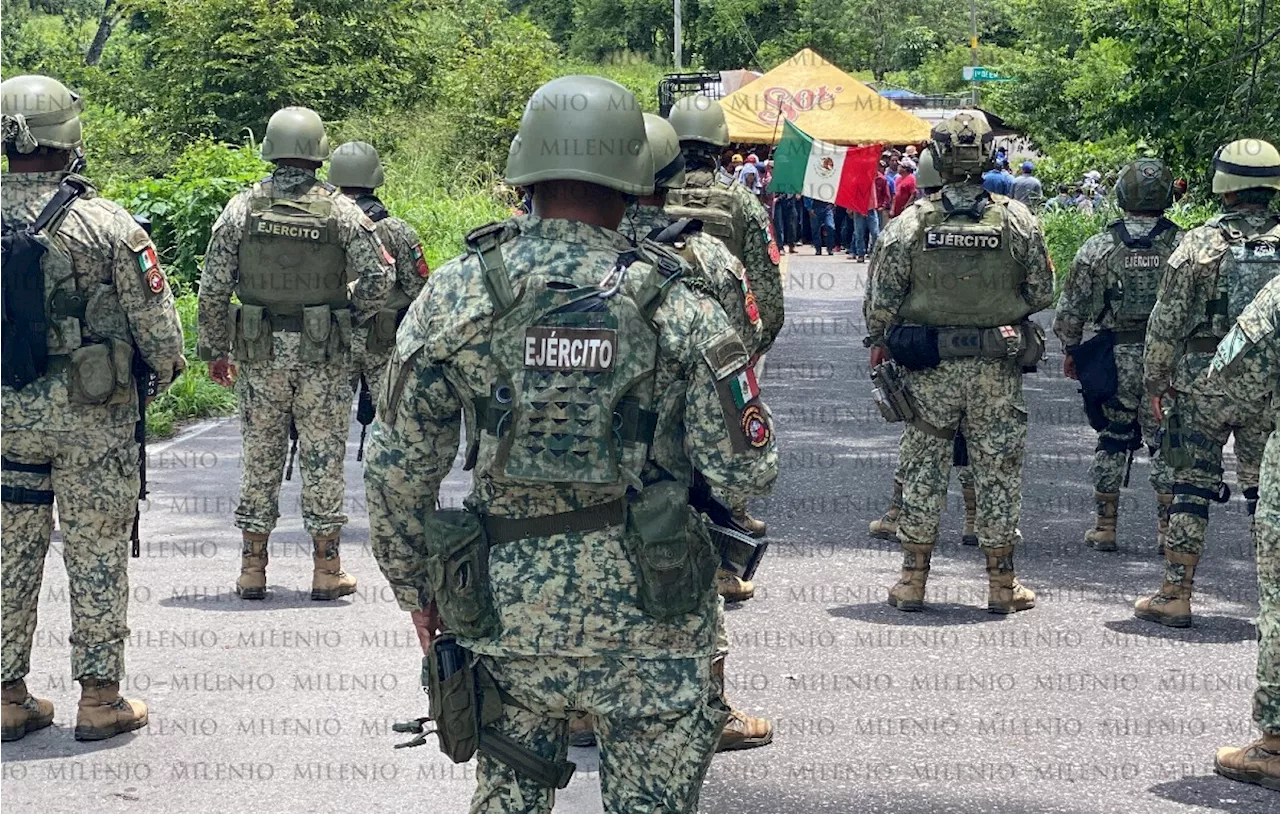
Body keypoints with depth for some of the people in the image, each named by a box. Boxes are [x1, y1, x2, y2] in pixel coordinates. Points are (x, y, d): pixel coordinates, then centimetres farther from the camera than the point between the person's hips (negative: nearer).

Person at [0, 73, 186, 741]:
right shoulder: (104, 222, -13)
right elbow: (154, 316, -8)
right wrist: (166, 369, 12)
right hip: (92, 413, -3)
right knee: (97, 553, 6)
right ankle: (100, 697, 11)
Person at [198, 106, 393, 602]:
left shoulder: (242, 208, -1)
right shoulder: (340, 210, -5)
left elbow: (213, 286, 0)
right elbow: (378, 278, -9)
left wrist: (214, 349, 9)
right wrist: (353, 317, 10)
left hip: (260, 355, 2)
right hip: (324, 356, -1)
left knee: (259, 458, 10)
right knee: (323, 458, 5)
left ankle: (252, 570, 13)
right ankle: (326, 571, 9)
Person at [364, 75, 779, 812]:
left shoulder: (454, 296, -4)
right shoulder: (678, 308, -8)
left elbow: (398, 470, 0)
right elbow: (746, 470, -6)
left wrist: (414, 587, 15)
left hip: (507, 609, 2)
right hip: (649, 614, -1)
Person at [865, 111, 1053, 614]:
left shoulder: (911, 223, -7)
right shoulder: (1018, 220, -5)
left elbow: (883, 299, -5)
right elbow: (1042, 293, 1)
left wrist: (878, 346, 9)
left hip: (929, 369, 0)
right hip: (998, 370, 0)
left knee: (923, 468, 9)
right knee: (998, 470, 8)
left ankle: (912, 580, 13)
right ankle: (1002, 583, 13)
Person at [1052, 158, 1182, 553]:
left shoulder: (1097, 247, -4)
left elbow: (1071, 307, 0)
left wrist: (1070, 350, 13)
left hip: (1115, 357, 0)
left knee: (1112, 439, 10)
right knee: (1165, 442, 7)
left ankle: (1105, 526, 13)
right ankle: (1169, 527, 8)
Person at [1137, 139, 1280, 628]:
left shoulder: (1201, 243, -6)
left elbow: (1166, 321, -5)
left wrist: (1154, 380, 5)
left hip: (1204, 381, -2)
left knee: (1192, 487, 5)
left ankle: (1175, 596, 6)